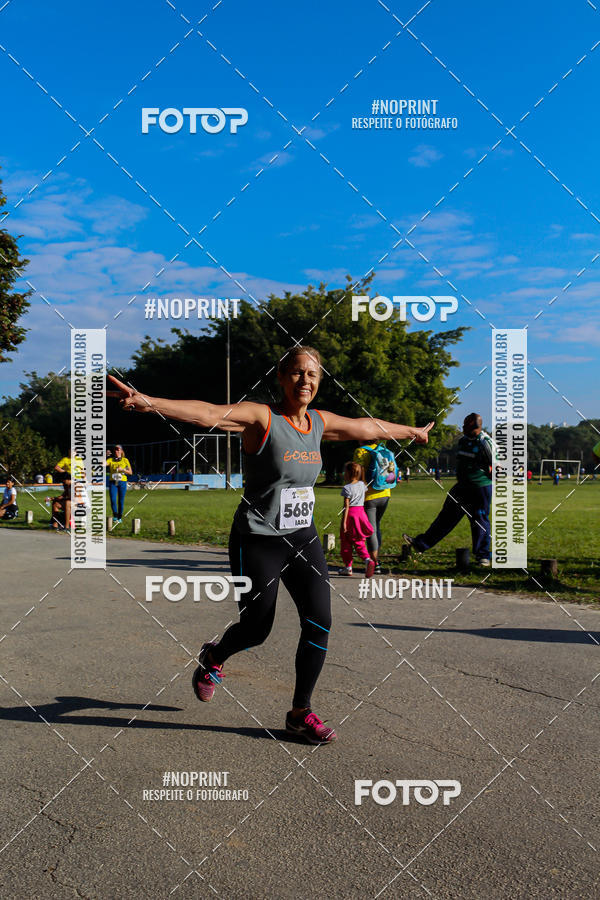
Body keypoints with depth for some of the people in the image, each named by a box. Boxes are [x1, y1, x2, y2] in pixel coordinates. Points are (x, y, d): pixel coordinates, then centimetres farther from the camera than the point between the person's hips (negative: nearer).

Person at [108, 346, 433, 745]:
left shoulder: (320, 422, 6)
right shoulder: (261, 417, -14)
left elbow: (368, 427, 22)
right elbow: (209, 414, -30)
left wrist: (412, 431, 36)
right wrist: (149, 402, -46)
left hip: (303, 538, 6)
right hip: (258, 541, -5)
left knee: (319, 622, -2)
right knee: (256, 629, 4)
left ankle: (301, 712, 16)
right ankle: (213, 658, 39)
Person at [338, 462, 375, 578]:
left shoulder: (347, 488, -12)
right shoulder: (362, 485, 6)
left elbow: (346, 506, -14)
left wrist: (343, 522, -13)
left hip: (351, 514, -5)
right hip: (361, 512, 5)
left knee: (346, 542, 8)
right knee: (359, 542, 11)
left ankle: (348, 567, 13)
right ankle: (367, 559, -13)